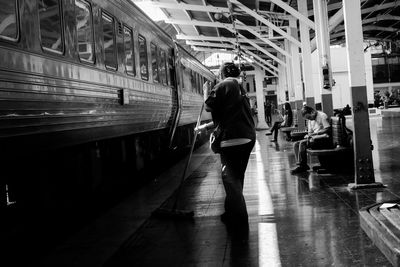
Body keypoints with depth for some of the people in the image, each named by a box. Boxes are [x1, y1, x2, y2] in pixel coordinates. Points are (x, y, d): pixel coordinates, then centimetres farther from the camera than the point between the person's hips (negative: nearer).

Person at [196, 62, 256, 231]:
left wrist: (206, 92, 13)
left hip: (233, 138, -9)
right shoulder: (240, 88, 22)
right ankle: (232, 212, 30)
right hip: (249, 136, 9)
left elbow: (209, 106, -7)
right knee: (237, 176, 18)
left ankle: (239, 219, -7)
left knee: (230, 178, -4)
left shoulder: (224, 85, -4)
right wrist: (205, 127, 29)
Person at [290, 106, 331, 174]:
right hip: (314, 138, 9)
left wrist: (314, 133, -20)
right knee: (295, 145, -6)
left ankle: (301, 166, -22)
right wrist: (308, 135, -7)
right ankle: (303, 166, -15)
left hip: (323, 138, -9)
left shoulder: (322, 116, -8)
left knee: (302, 143, -26)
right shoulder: (310, 120, 17)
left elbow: (328, 130, -16)